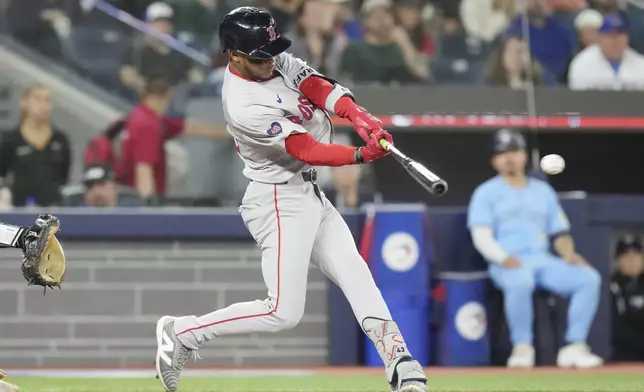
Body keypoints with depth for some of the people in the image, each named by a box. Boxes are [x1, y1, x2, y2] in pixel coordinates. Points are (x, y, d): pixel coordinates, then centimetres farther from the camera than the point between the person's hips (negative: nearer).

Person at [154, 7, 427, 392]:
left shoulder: (277, 61, 0)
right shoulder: (244, 107, -25)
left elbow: (318, 87, -6)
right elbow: (307, 150, -26)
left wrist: (361, 117, -24)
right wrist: (361, 155, -37)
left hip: (308, 195, 9)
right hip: (281, 201, -9)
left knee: (355, 272, 0)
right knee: (283, 313, -10)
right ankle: (181, 333, 1)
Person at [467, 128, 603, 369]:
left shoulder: (543, 191, 23)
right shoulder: (486, 193, 9)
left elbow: (559, 232, 21)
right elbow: (481, 236, -3)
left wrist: (568, 254, -2)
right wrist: (504, 258, -22)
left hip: (544, 260, 5)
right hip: (507, 265, -5)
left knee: (589, 277, -21)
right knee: (521, 281, -41)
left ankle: (575, 346, -20)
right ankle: (522, 347, -25)